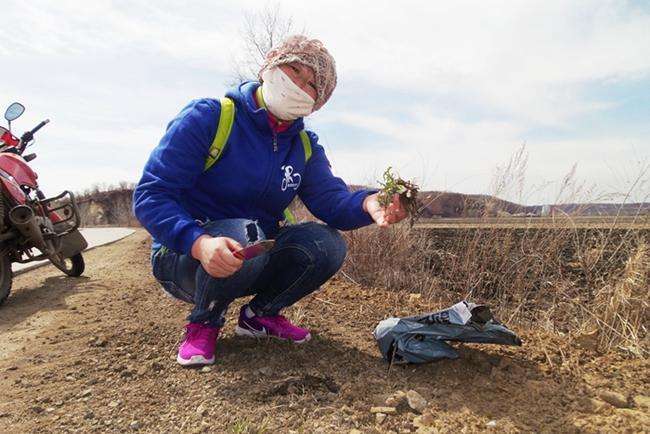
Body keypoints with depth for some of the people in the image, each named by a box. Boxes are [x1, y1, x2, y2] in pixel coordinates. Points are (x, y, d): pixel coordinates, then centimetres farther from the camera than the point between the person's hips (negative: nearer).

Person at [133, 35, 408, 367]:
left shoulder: (305, 147, 4)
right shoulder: (209, 117, -14)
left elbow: (332, 198, -12)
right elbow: (150, 195, -21)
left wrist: (367, 204, -36)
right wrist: (200, 243, -40)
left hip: (255, 262, 5)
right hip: (184, 256, -4)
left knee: (327, 244, -17)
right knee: (245, 234, -36)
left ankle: (259, 314, 8)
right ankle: (204, 323, -4)